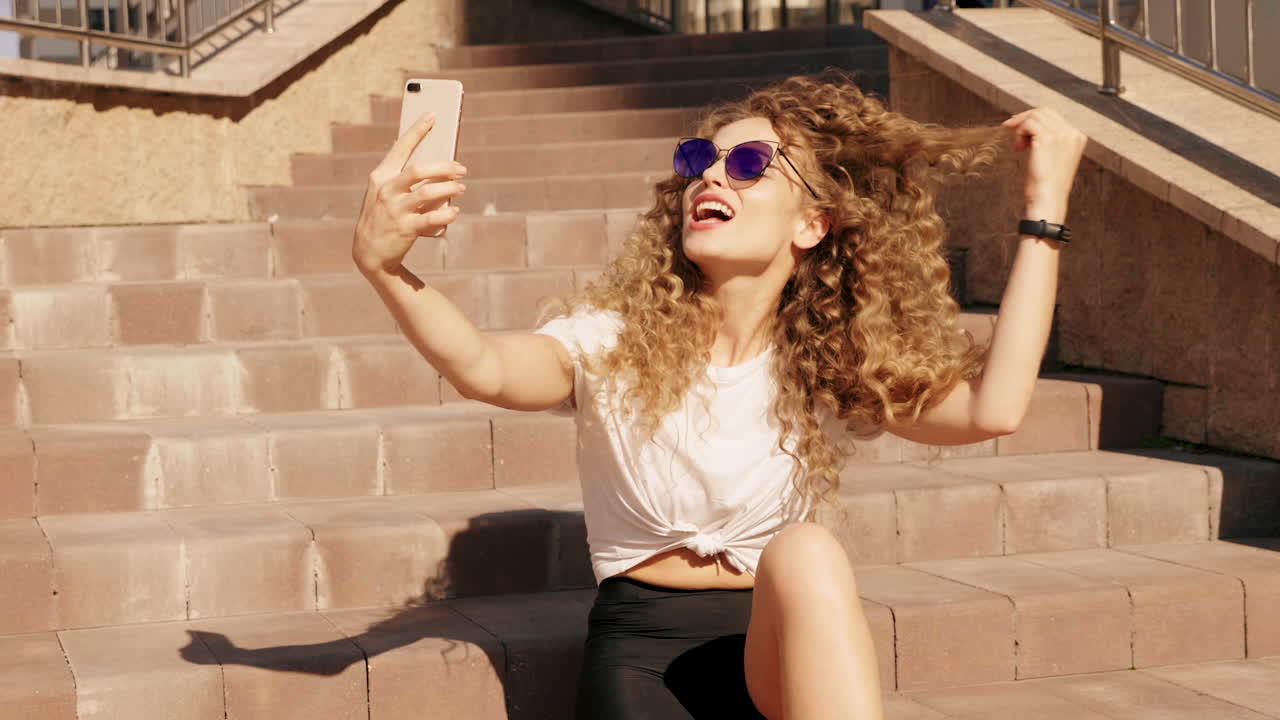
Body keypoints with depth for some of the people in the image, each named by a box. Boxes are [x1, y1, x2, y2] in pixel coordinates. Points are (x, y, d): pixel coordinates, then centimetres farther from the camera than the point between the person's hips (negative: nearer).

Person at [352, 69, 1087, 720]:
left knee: (805, 551, -33)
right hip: (642, 641, -1)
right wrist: (384, 266, -46)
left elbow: (992, 408, -17)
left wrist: (1046, 208, -16)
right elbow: (487, 370, -25)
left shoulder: (834, 362, 1)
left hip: (788, 641, 1)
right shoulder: (615, 339, -2)